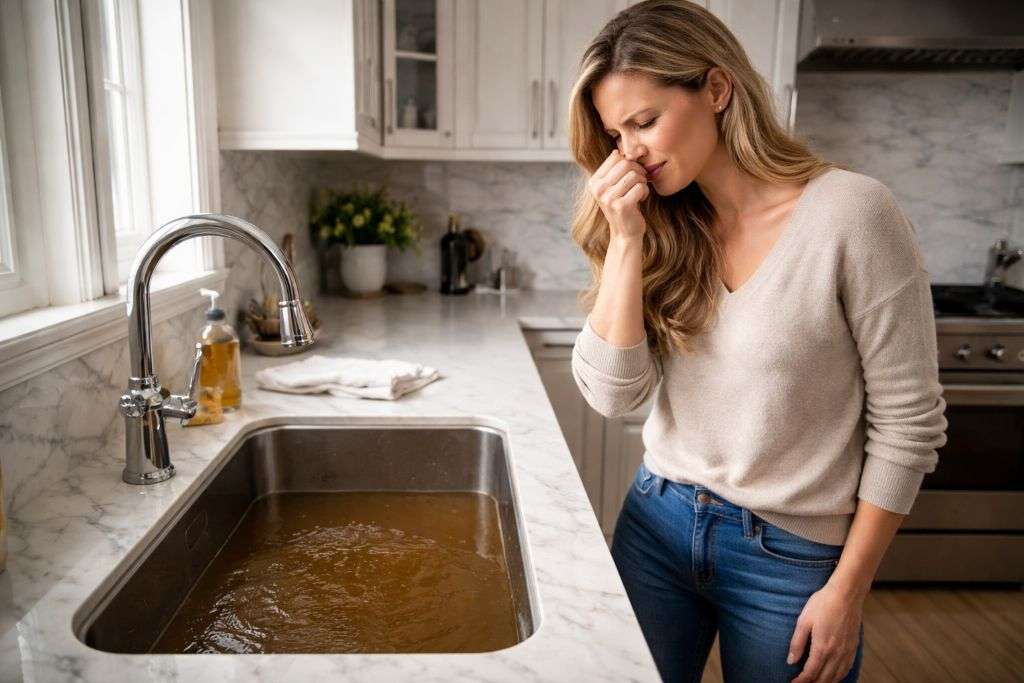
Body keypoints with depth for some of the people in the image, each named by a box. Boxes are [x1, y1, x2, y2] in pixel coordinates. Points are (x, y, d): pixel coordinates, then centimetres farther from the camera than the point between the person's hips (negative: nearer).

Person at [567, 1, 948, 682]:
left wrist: (848, 591, -8)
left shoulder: (852, 212, -16)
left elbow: (907, 424, -11)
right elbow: (611, 394, -10)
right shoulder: (666, 229, -2)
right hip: (658, 523, 4)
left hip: (791, 553, -3)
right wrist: (626, 240, -17)